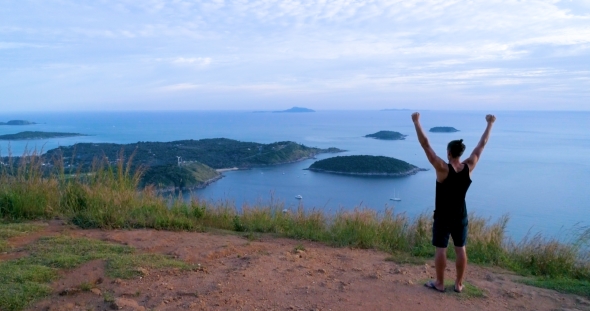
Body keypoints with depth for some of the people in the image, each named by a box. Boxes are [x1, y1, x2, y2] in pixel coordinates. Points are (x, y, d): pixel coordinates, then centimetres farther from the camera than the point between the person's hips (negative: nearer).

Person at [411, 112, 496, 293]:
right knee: (460, 249, 11)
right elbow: (482, 145, 3)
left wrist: (416, 122, -21)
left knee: (440, 249, 4)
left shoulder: (443, 168, -20)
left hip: (443, 217, -4)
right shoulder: (469, 167, -8)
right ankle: (459, 284, 19)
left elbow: (425, 145, -23)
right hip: (460, 216, 4)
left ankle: (439, 283, 13)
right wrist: (490, 124, 13)